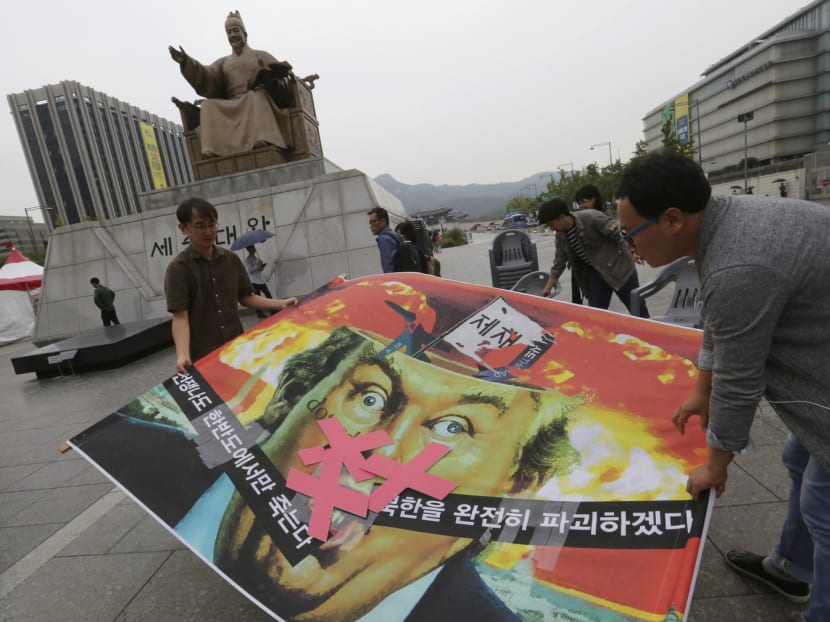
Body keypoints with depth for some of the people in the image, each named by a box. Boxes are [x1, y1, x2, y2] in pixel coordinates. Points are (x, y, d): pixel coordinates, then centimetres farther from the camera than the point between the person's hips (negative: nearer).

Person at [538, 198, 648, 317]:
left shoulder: (591, 217, -22)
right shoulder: (560, 235, -2)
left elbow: (616, 232, -20)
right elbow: (559, 262, 6)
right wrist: (548, 287, 6)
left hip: (617, 266, -6)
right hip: (595, 272, 6)